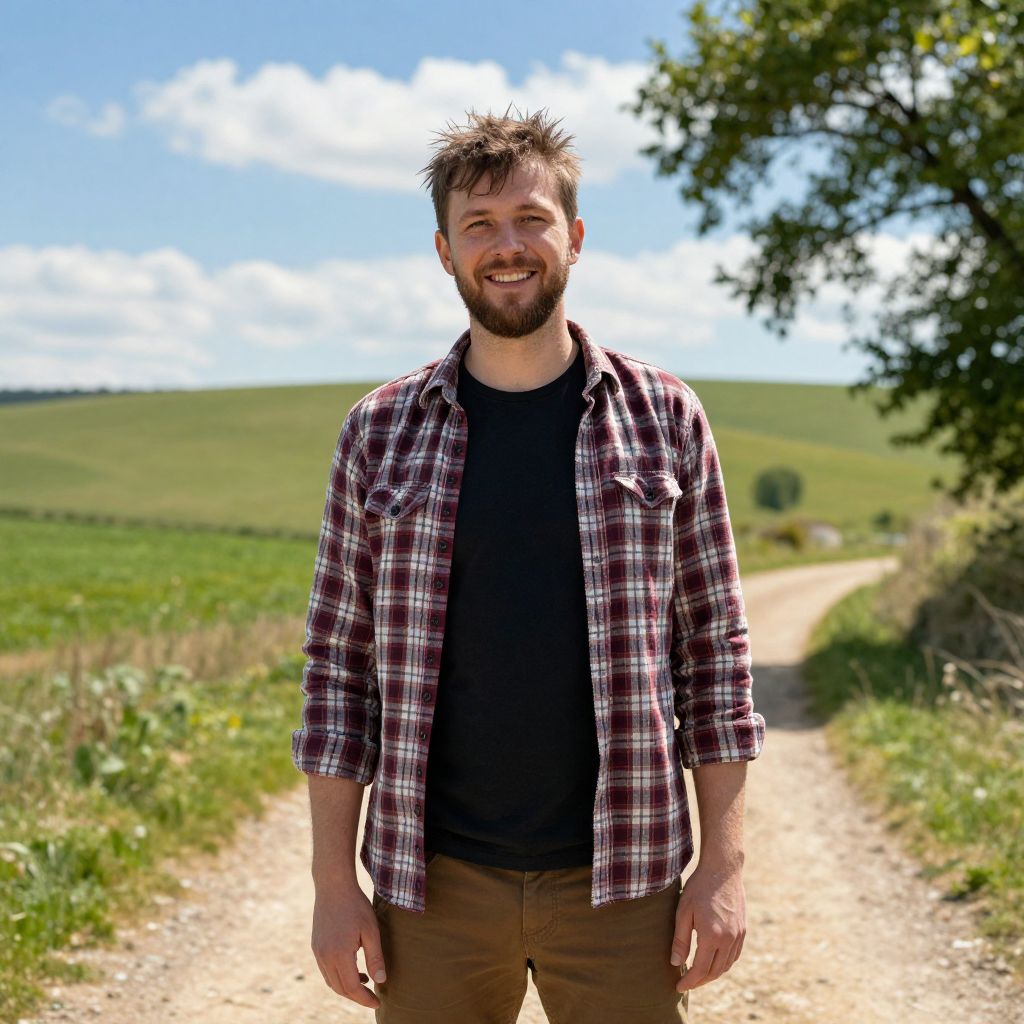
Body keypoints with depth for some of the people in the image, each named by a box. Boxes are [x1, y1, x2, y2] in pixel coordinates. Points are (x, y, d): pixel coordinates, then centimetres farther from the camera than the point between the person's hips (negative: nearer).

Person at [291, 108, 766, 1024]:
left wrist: (724, 864, -2)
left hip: (618, 877, 0)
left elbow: (717, 646, 2)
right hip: (433, 880, 1)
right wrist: (334, 880, 0)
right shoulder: (381, 432, 2)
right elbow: (339, 662, 3)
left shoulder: (664, 418, 1)